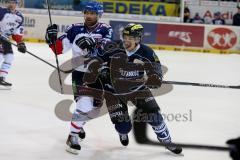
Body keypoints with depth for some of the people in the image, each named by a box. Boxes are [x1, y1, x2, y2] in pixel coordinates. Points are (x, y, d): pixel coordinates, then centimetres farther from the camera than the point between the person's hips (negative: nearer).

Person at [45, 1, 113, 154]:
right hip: (80, 72, -2)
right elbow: (59, 49, -4)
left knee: (95, 104, 16)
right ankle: (73, 135, -3)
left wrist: (93, 44, -43)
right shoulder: (75, 29, -5)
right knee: (84, 104, -18)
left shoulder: (106, 30, -9)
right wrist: (53, 39, -23)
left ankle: (78, 124, 45)